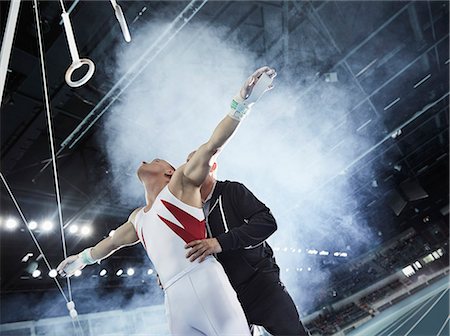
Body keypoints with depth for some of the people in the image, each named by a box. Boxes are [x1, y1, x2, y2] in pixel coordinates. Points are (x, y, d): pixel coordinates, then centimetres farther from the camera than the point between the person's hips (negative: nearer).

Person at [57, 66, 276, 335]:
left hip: (204, 283, -6)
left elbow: (212, 146, -5)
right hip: (175, 300, 6)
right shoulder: (138, 218, 27)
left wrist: (241, 104, -16)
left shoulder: (180, 182, 9)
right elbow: (112, 242, 44)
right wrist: (82, 258, 61)